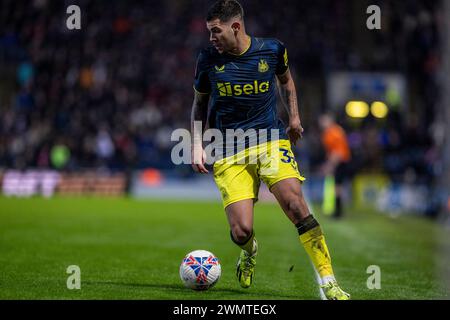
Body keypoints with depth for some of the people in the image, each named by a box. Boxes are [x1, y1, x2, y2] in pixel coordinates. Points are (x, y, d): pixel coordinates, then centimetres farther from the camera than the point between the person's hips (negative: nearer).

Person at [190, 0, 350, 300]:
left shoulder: (272, 50, 0)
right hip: (229, 153, 0)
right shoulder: (208, 59, 0)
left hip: (271, 140, 0)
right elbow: (200, 103, 15)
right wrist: (197, 145, 5)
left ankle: (329, 283, -17)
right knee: (241, 231, -13)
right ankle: (250, 251, 28)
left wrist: (294, 117, 15)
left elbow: (286, 79, 23)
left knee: (296, 204, -23)